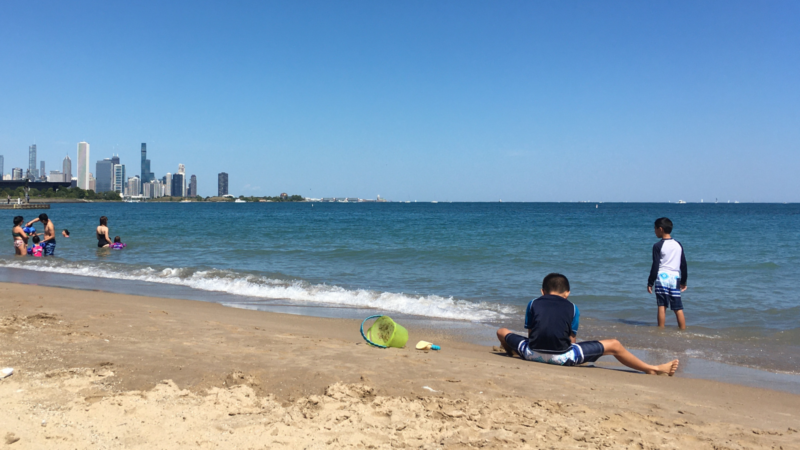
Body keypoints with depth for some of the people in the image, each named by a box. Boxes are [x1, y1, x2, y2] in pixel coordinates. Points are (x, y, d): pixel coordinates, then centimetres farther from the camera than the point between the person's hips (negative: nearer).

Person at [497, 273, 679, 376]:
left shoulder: (533, 304, 12)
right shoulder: (571, 307, 11)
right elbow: (571, 339, 10)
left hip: (532, 354, 1)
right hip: (562, 357, -1)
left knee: (502, 332, 31)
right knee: (614, 345, 15)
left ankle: (511, 351, 64)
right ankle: (652, 369, 19)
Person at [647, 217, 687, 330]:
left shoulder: (658, 246, -5)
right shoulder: (678, 245, 11)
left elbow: (655, 266, -8)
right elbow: (683, 264, 15)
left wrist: (650, 282, -3)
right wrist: (684, 281, 23)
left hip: (661, 277, -4)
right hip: (675, 278, 4)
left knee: (662, 306, -1)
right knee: (678, 308, 4)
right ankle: (683, 330, 4)